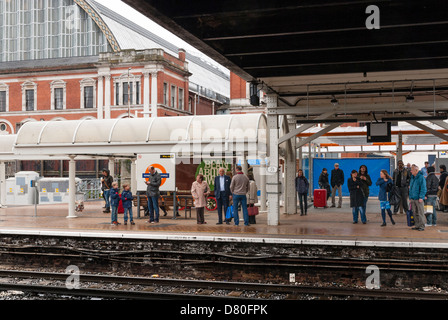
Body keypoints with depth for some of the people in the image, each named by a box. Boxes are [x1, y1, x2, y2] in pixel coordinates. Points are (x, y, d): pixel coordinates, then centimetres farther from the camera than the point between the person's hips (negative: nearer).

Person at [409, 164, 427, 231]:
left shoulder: (421, 177, -11)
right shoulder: (412, 177, 14)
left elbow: (423, 188, -13)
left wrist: (421, 197, -18)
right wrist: (410, 196, 18)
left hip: (418, 199, -8)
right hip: (413, 198, 8)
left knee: (420, 213, -3)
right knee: (415, 213, 12)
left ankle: (422, 226, 3)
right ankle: (417, 225, 20)